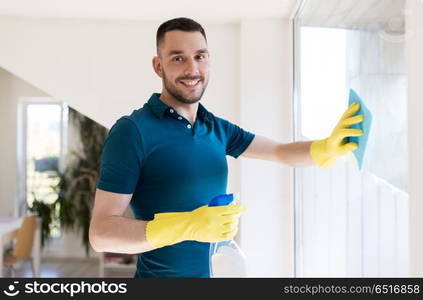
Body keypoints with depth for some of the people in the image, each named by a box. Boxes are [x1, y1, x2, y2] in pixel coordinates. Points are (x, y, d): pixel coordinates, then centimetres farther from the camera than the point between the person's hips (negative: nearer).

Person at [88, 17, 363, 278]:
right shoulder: (132, 131, -16)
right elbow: (101, 233, -19)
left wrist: (327, 147, -9)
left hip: (219, 269, 7)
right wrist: (188, 227, -30)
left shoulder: (218, 129, 3)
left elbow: (282, 152, 12)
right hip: (161, 274, -6)